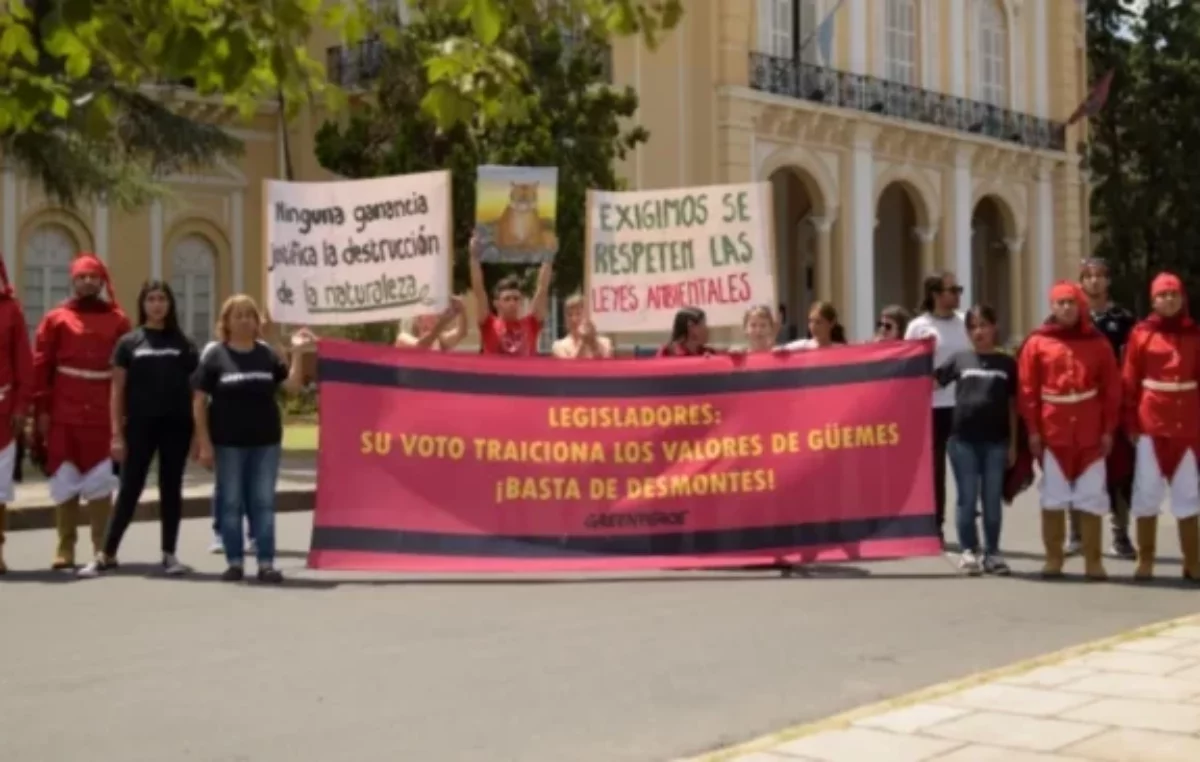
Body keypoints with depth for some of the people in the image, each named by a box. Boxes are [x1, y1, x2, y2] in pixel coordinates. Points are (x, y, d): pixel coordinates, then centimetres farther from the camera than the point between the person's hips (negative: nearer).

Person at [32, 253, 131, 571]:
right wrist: (42, 409, -4)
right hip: (63, 417, 0)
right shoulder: (55, 319, 6)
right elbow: (40, 366, 2)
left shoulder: (118, 320, 8)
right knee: (65, 484, 4)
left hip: (104, 417, 0)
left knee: (101, 484, 2)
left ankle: (102, 549, 9)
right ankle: (65, 549, 12)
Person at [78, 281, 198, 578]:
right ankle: (107, 554, 9)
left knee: (171, 488, 7)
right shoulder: (129, 342, 4)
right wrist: (117, 434, -4)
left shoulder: (182, 343, 7)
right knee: (129, 489, 1)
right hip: (140, 425, -1)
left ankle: (169, 554, 14)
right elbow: (117, 391, 2)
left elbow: (196, 389, 8)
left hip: (176, 426, 1)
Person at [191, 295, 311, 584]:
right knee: (231, 502, 6)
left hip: (265, 441, 2)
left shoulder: (269, 354, 4)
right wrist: (204, 443, -8)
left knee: (263, 502, 4)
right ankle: (235, 562, 14)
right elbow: (199, 402, -2)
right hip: (228, 442, -1)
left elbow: (293, 387, -1)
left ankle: (266, 563, 9)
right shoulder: (215, 357, -2)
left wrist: (298, 354, -11)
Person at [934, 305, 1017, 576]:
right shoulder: (959, 359, 5)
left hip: (996, 441, 1)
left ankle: (992, 552, 16)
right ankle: (968, 551, 12)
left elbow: (1013, 405, 7)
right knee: (967, 498, 4)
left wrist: (1013, 443, 5)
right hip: (963, 439, -1)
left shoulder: (1007, 363, 6)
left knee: (993, 499, 7)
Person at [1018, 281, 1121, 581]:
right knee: (1053, 498, 6)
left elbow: (1112, 389, 4)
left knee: (1091, 498, 2)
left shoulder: (1098, 343, 5)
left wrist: (1108, 429, -1)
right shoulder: (1037, 343, 1)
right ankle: (1053, 558, 14)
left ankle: (1093, 560, 9)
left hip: (1090, 433, 1)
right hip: (1052, 432, -1)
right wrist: (1032, 429, -6)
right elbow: (1027, 389, -1)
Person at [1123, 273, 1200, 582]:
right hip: (1151, 425, -1)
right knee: (1146, 494, 4)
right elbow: (1129, 382, 0)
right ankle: (1145, 560, 13)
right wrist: (1131, 423, -4)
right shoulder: (1141, 334, 0)